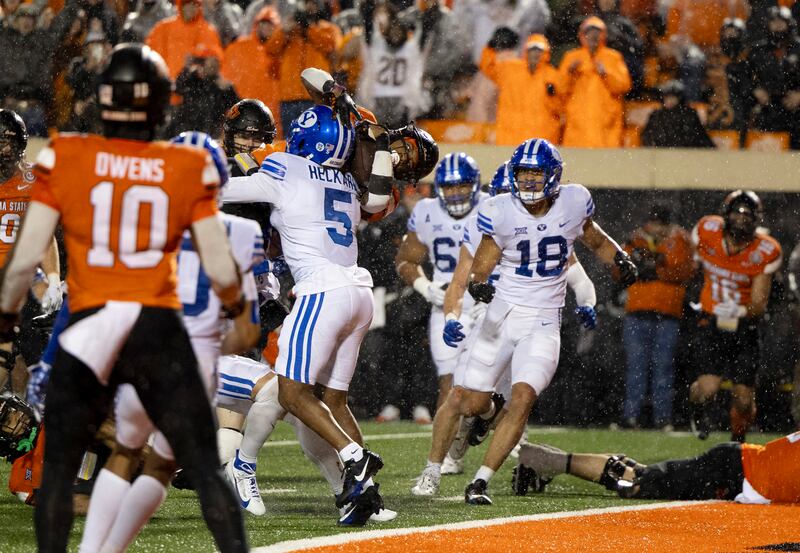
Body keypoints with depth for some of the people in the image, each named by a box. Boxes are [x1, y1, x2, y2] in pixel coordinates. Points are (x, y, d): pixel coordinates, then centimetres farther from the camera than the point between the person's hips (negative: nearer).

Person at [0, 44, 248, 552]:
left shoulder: (64, 159, -1)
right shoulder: (189, 169, 1)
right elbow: (221, 271, -1)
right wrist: (234, 302, 22)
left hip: (88, 328, 0)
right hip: (160, 331, 0)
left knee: (59, 471, 15)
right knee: (207, 471, 6)